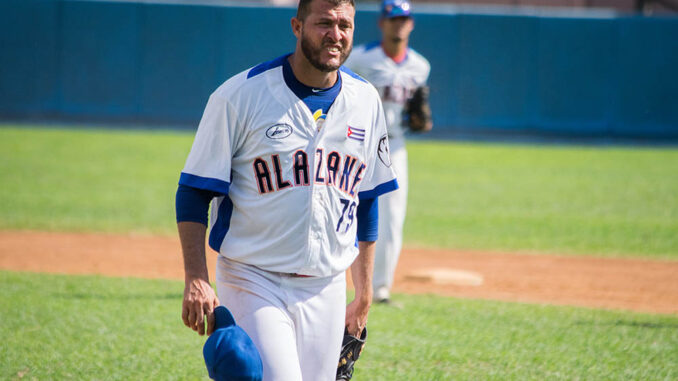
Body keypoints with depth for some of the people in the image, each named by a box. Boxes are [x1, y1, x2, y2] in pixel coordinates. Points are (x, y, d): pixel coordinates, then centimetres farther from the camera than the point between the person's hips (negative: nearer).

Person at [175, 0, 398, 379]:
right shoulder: (241, 95, -8)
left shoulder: (366, 100, 7)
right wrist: (196, 281, -16)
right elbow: (194, 194, -6)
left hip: (326, 289, 5)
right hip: (253, 282, -5)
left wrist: (364, 295, 15)